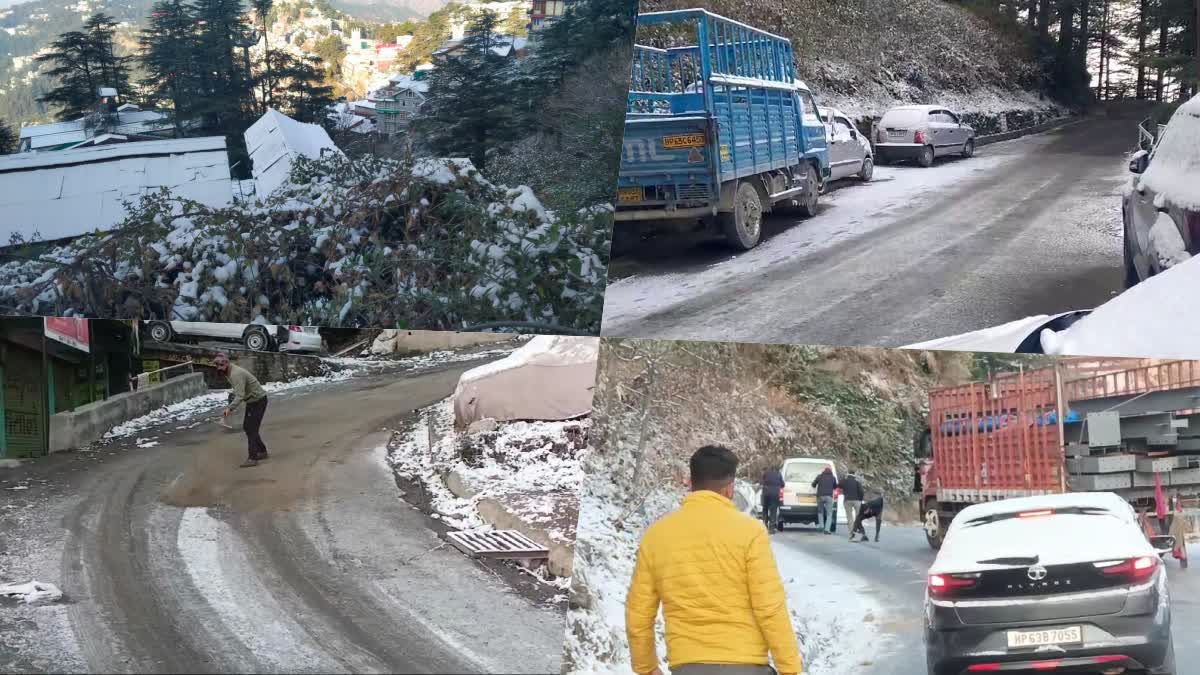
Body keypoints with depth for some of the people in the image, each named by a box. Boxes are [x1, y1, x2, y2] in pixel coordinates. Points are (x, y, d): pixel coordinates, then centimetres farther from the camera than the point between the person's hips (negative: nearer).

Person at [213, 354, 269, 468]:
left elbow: (240, 396, -36)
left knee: (251, 428, -10)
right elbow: (237, 393, 11)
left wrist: (230, 408, -45)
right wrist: (230, 406, 4)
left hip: (258, 401, -10)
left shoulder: (236, 374, -27)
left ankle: (252, 458, -9)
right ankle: (262, 452, 25)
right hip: (252, 401, 10)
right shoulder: (230, 372, 4)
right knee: (246, 427, 16)